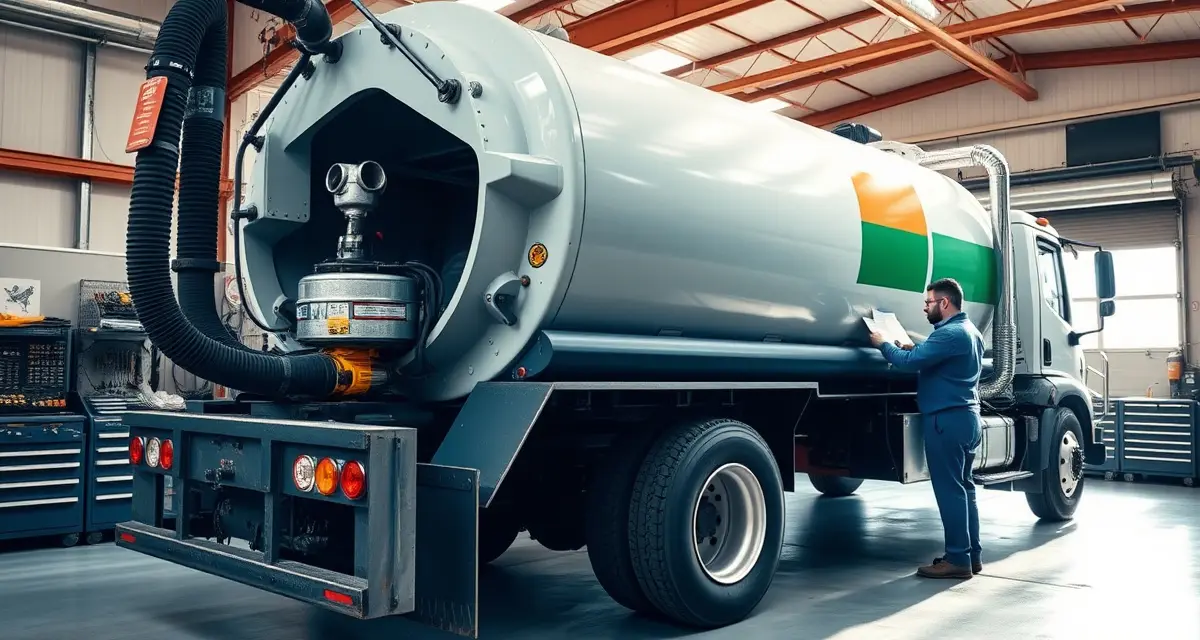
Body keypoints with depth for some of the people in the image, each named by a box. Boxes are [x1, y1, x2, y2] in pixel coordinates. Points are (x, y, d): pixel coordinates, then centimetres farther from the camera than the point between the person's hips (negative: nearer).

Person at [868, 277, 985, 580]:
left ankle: (957, 559, -2)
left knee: (950, 490, -6)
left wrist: (883, 344, -4)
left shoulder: (950, 333, -18)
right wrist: (916, 350, 14)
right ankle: (972, 554, 20)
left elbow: (909, 363, -21)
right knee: (962, 487, 14)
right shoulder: (970, 331, 16)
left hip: (947, 419, -10)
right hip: (966, 417, 10)